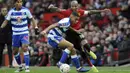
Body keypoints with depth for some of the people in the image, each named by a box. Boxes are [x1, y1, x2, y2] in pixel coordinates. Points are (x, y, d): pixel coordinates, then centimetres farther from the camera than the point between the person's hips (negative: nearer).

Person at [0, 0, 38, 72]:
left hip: (24, 33, -3)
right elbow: (6, 21, -1)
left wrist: (36, 28, -4)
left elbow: (32, 19, 4)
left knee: (25, 48, -21)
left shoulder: (25, 10, -7)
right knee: (15, 51, 7)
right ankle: (20, 67, 28)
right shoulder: (11, 12, -5)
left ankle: (27, 67, -20)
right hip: (15, 34, 3)